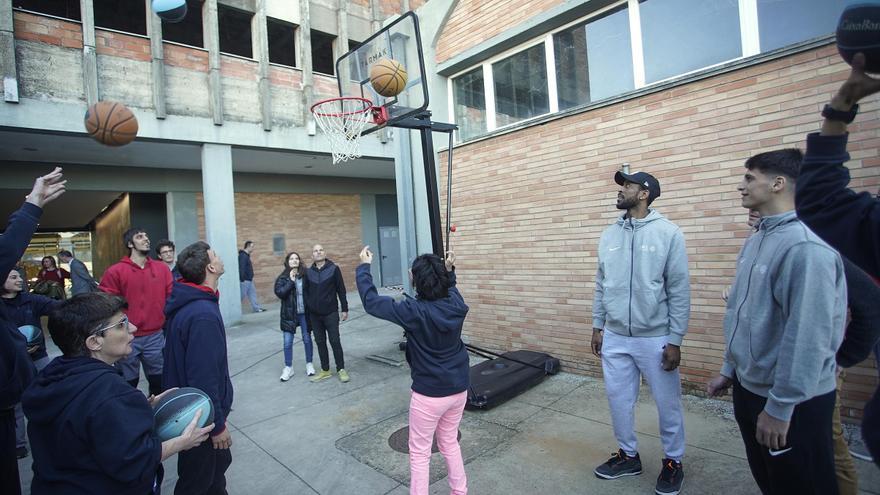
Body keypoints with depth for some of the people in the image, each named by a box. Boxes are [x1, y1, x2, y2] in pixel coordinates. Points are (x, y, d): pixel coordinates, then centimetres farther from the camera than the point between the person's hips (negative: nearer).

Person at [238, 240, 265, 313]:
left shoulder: (246, 255, 15)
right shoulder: (243, 256, -16)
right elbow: (241, 268, -23)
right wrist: (242, 279, -24)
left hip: (249, 280, 10)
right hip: (245, 280, -10)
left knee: (252, 293, 11)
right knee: (241, 295, -3)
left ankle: (257, 308, 14)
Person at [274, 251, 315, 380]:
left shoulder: (306, 274, -3)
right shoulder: (283, 278, -3)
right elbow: (279, 292, -15)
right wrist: (291, 281, -20)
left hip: (304, 312, 0)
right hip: (289, 314, 0)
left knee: (307, 339, 11)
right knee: (288, 342, 5)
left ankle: (309, 364, 28)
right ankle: (288, 368, 21)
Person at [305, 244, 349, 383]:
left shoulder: (333, 269, -5)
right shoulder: (308, 272, 4)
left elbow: (341, 290, -3)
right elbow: (306, 292, 8)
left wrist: (345, 309, -4)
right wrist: (306, 312, 7)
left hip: (331, 313, -3)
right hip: (314, 315, 4)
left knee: (335, 341, 1)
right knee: (320, 342, 11)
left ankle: (341, 369, 12)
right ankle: (325, 370, 23)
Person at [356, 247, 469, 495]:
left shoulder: (414, 311, -24)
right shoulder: (456, 304, -9)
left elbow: (371, 302, -13)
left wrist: (364, 266, -4)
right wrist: (449, 269, 20)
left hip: (429, 393, -6)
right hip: (458, 388, 6)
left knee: (419, 453, 13)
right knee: (450, 444, 26)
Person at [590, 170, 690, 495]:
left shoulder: (668, 233, -9)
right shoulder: (609, 235, 5)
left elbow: (679, 291, -9)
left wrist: (674, 340, -9)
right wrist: (598, 326, 10)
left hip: (655, 338, -4)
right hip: (615, 338, 4)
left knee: (667, 404, 12)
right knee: (619, 400, 15)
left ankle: (673, 462, 35)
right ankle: (628, 455, 36)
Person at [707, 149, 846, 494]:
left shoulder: (805, 247, -21)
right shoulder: (755, 242, 6)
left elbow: (808, 334, -24)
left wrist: (780, 406, -20)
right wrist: (730, 370, 14)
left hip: (794, 403, -8)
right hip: (748, 389, 8)